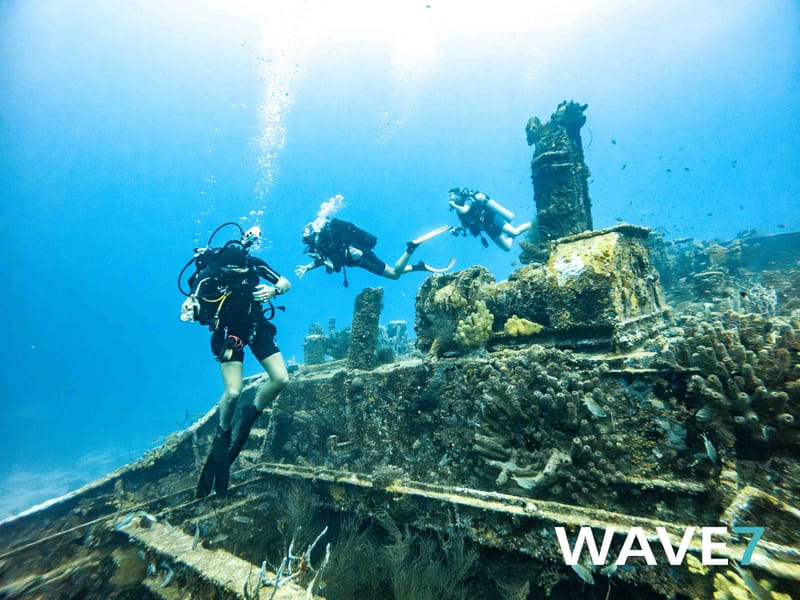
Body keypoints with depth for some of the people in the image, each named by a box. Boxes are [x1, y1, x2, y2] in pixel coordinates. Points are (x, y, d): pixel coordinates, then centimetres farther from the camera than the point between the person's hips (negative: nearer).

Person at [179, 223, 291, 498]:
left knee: (280, 378, -7)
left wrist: (273, 290, -30)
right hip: (228, 333, -3)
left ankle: (251, 415, 19)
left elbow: (286, 284, -8)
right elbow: (189, 307, -23)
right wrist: (188, 309, -47)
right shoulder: (208, 275, -24)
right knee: (233, 392, -15)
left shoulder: (255, 264, -17)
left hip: (256, 326, 3)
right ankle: (222, 434, 16)